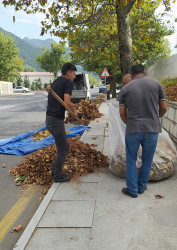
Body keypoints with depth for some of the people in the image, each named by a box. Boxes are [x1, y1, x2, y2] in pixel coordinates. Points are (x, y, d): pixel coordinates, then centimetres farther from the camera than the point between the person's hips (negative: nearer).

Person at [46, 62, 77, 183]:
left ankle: (55, 171, 29)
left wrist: (72, 105, 26)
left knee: (65, 146, 20)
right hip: (56, 120, -9)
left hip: (50, 118, 9)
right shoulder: (67, 82, -8)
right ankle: (58, 176, 17)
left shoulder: (56, 82, 19)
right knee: (62, 150, 4)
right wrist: (74, 111, -3)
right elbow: (67, 102, -20)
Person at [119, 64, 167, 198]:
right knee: (147, 160, 15)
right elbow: (164, 108, 5)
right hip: (152, 128, 1)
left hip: (133, 130, -1)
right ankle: (141, 187, 29)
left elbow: (122, 113, 2)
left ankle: (132, 190, 20)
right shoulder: (156, 84, 3)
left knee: (131, 161, 12)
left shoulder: (125, 89, 2)